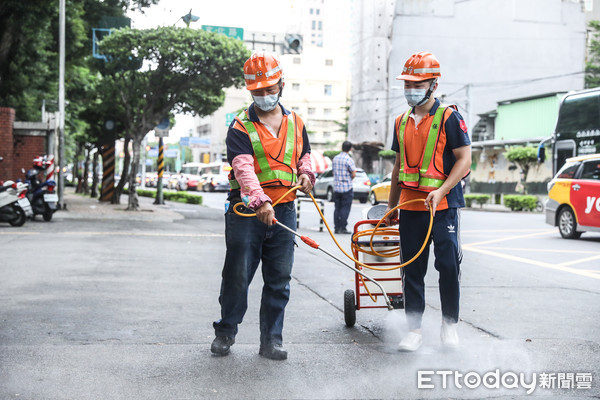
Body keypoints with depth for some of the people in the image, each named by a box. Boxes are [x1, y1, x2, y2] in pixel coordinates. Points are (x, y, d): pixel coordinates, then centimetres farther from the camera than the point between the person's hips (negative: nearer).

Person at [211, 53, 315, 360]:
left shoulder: (295, 123, 12)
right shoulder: (240, 127, -4)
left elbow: (304, 155, 28)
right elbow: (244, 167, -20)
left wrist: (306, 173, 3)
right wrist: (260, 201, -37)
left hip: (284, 210, 4)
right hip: (247, 210, -4)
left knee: (279, 278, 5)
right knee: (237, 274, 3)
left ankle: (271, 339, 15)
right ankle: (226, 332, 21)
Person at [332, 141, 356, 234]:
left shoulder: (335, 158, 7)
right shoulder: (349, 159, -12)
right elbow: (353, 174, -13)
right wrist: (350, 178, 7)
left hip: (336, 187, 5)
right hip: (347, 187, -5)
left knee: (337, 208, 10)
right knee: (345, 208, -1)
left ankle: (336, 227, 9)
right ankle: (342, 227, -3)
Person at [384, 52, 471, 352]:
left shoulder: (449, 118, -4)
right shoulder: (401, 122, 14)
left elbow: (464, 160, -9)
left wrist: (440, 191, -21)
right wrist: (391, 206, 22)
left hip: (443, 206, -5)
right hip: (409, 207, 5)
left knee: (448, 265, -4)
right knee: (412, 269, 5)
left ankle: (450, 326, 12)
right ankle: (414, 330, 11)